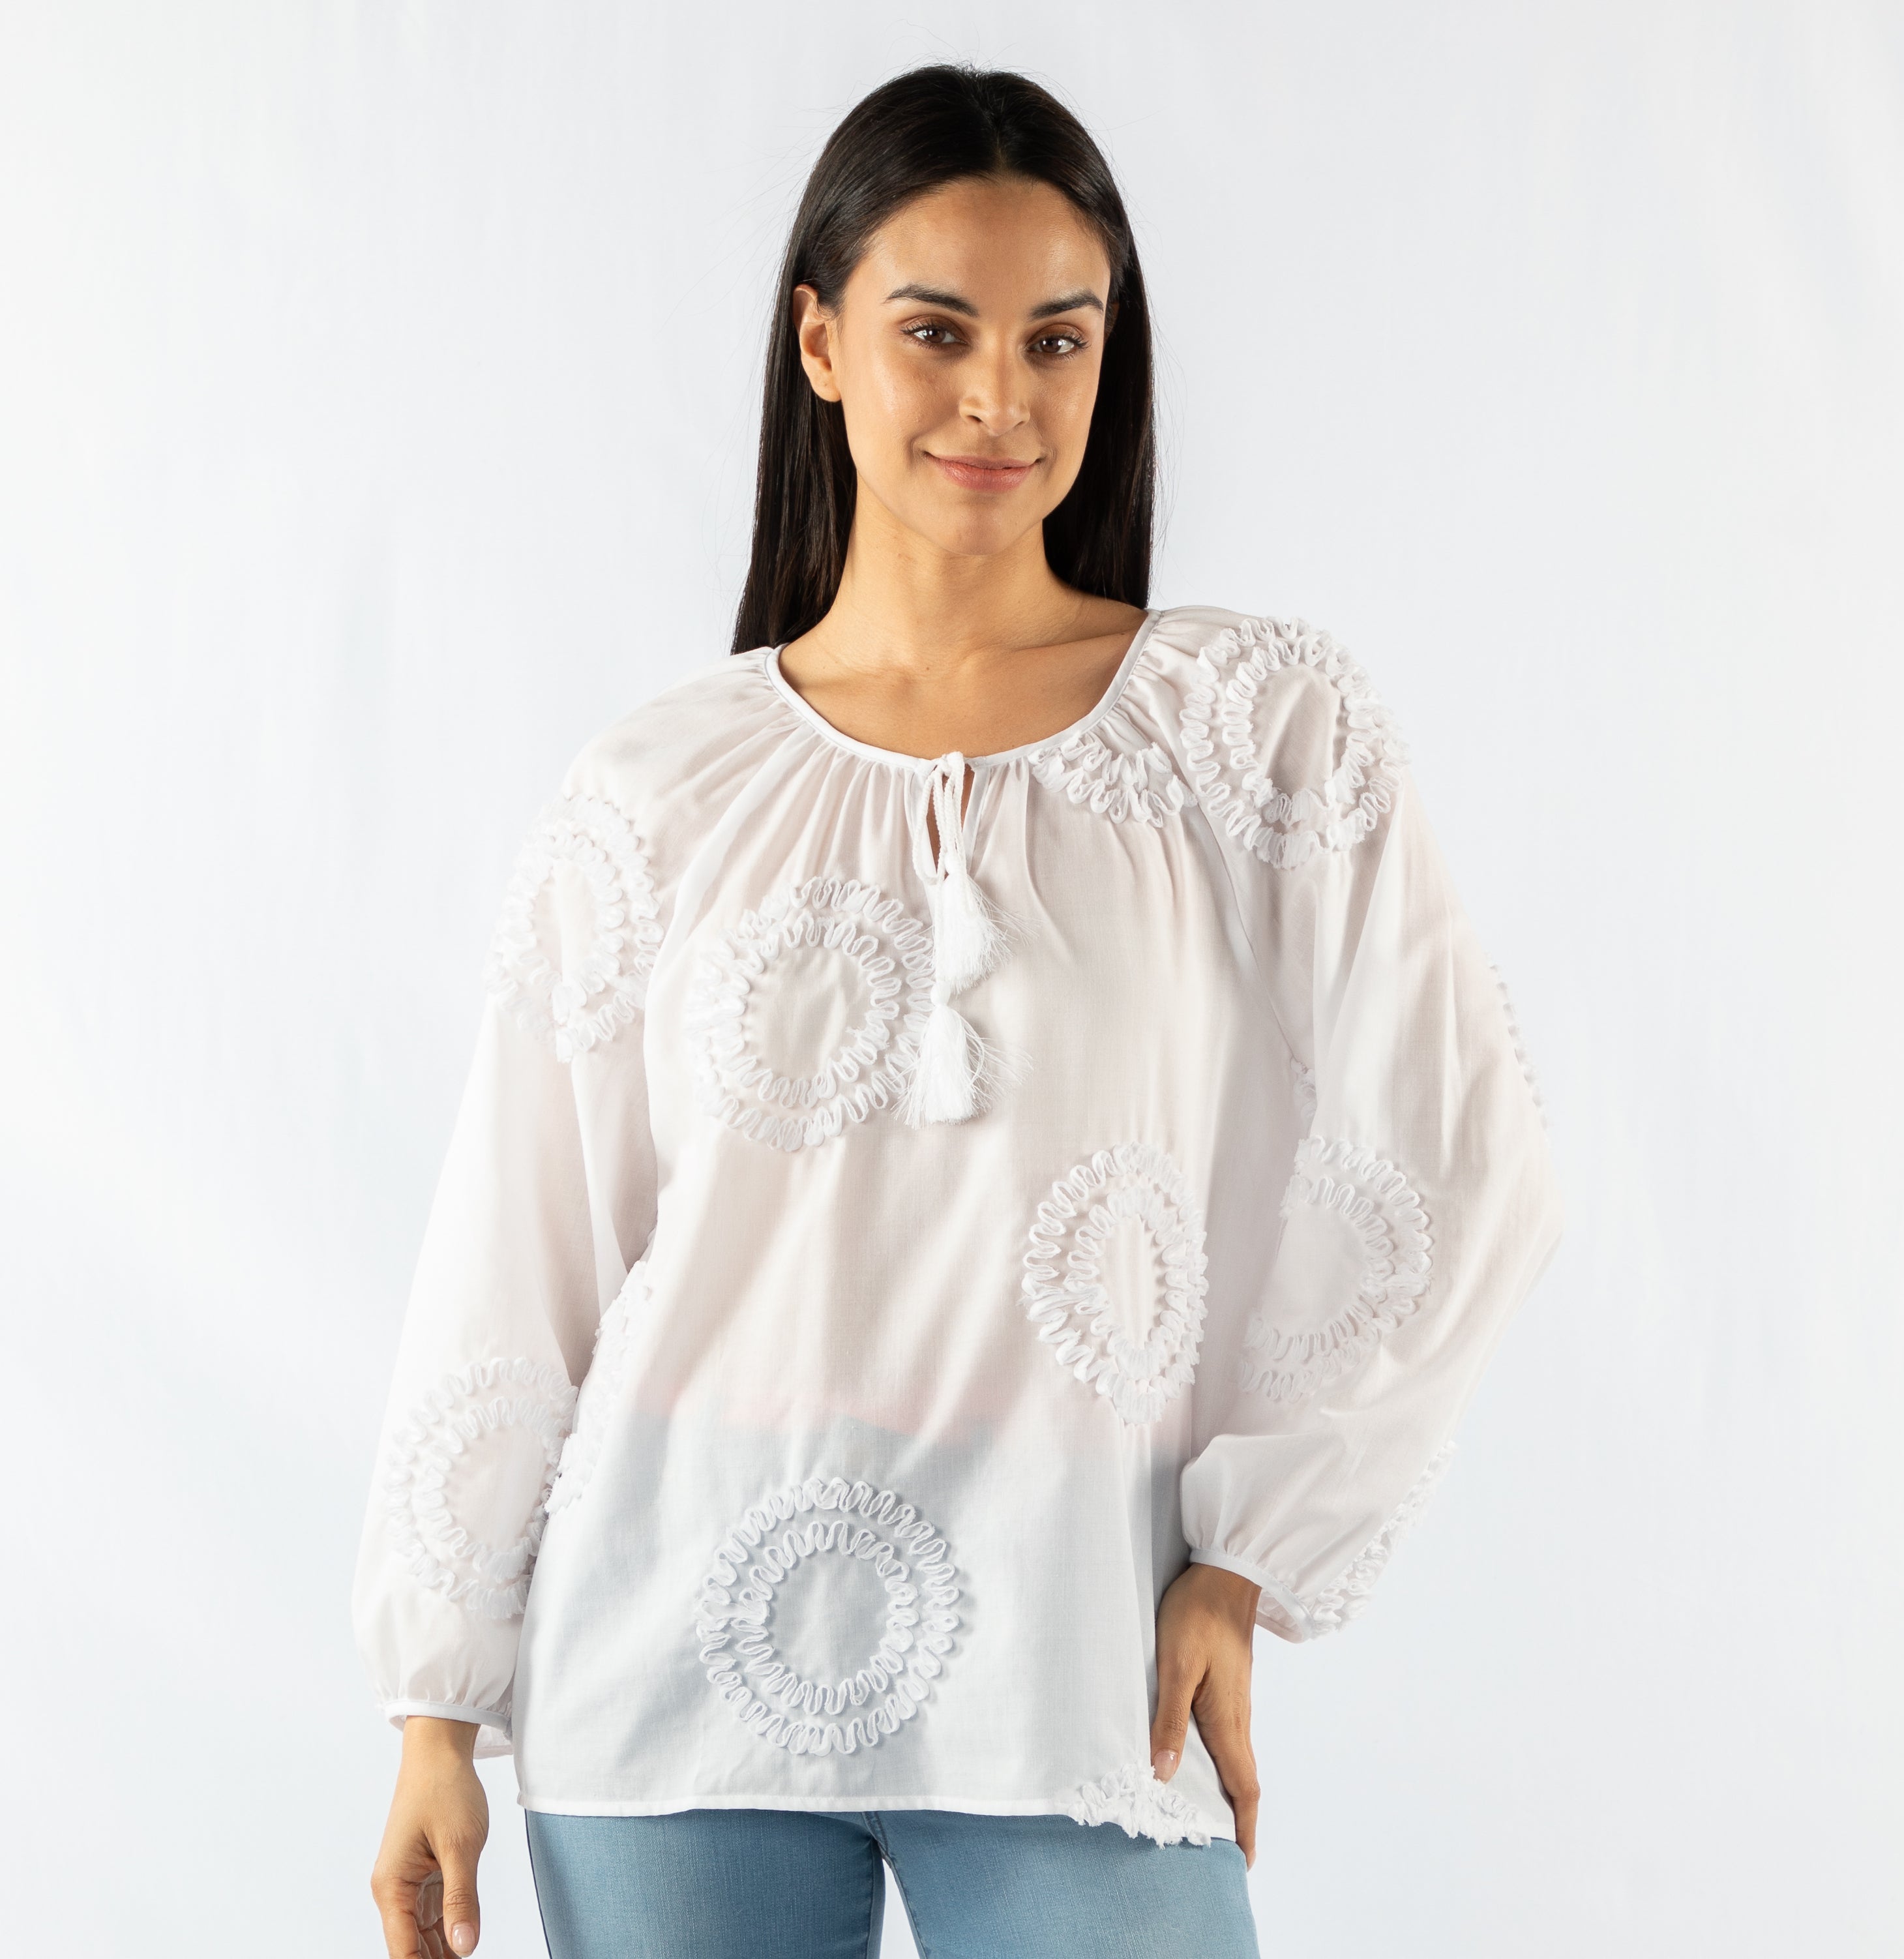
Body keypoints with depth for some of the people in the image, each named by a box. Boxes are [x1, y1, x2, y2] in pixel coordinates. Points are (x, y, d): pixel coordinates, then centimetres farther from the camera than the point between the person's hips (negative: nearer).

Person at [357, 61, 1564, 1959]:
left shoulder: (1269, 728, 0)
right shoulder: (657, 793, 3)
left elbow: (1456, 1178, 1)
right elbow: (515, 1266, 6)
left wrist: (1250, 1554, -3)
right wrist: (436, 1707, 6)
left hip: (1071, 1693, -1)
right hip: (680, 1663, 1)